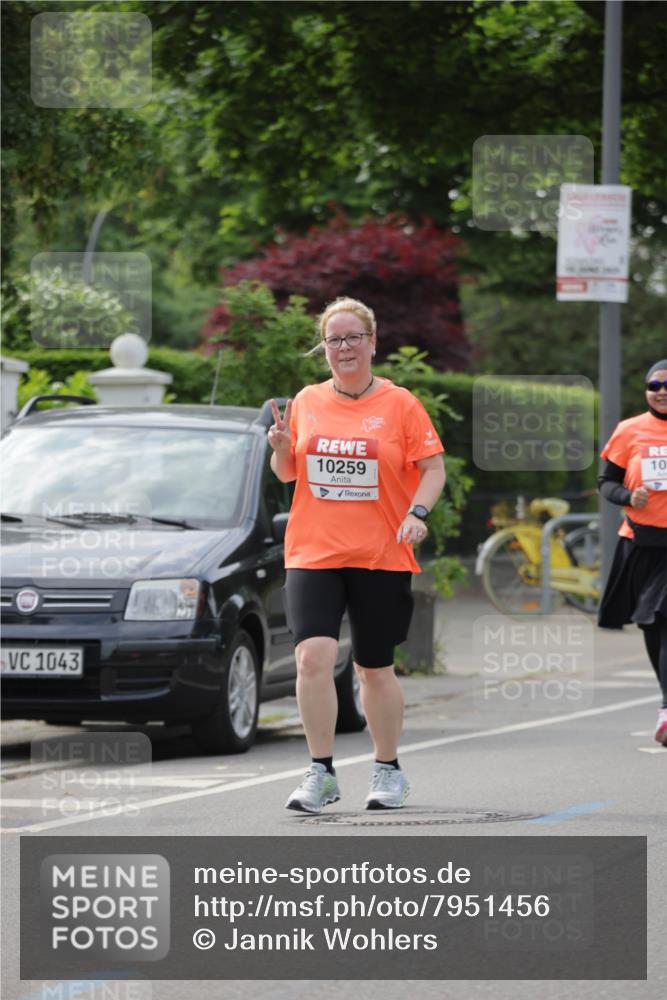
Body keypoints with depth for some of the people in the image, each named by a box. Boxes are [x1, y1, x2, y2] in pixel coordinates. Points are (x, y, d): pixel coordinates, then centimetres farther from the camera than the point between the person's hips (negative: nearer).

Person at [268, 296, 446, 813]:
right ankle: (321, 773, -10)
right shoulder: (306, 402, 8)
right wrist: (282, 448, -4)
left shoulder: (400, 403, -1)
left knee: (375, 669, 8)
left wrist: (417, 512, -18)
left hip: (382, 556, -2)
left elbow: (433, 468, -1)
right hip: (312, 552, 2)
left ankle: (389, 770, 26)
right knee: (313, 656, -16)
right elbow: (288, 473, 18)